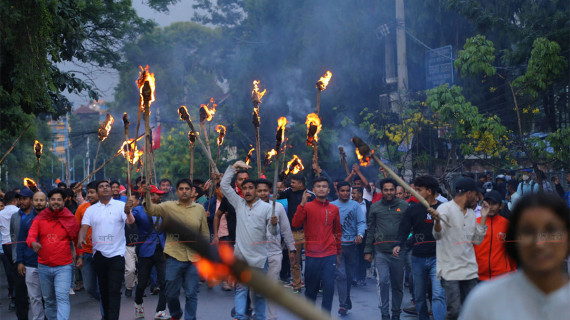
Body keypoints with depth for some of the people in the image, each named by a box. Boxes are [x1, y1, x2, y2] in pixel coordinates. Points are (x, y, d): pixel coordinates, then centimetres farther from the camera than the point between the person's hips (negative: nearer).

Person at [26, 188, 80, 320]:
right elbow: (30, 236, -8)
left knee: (62, 298, -16)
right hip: (44, 266, 3)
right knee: (49, 299, 15)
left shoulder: (70, 219, 0)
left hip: (63, 266, -3)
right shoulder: (39, 219, 3)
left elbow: (77, 240, 5)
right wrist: (33, 243, -30)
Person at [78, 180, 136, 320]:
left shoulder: (121, 206, -2)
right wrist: (81, 239, -20)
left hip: (117, 253, -4)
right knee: (103, 289, 15)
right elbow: (84, 227, 2)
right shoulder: (91, 210, 9)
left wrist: (128, 213, -39)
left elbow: (131, 222, -16)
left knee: (114, 291, -8)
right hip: (99, 254, 4)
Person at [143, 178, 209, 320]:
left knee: (191, 294, 5)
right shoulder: (168, 206, 0)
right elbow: (151, 209, -17)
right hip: (174, 257, -1)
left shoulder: (199, 209, 5)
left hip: (194, 258, 1)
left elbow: (205, 234, 11)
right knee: (171, 293, 9)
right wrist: (147, 194, -35)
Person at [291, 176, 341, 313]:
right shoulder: (307, 207, 1)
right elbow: (295, 224, -14)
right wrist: (302, 204, -21)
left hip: (330, 256, 2)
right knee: (311, 289, 7)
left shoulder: (334, 209, 9)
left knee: (329, 288, -5)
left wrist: (338, 253, 19)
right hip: (312, 255, -1)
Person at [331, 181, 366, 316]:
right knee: (341, 274, -10)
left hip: (352, 244, 2)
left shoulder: (355, 205, 5)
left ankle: (345, 301, 31)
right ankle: (343, 304, -6)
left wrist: (360, 234, -20)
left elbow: (361, 222, -3)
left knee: (350, 274, 13)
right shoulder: (331, 206, 3)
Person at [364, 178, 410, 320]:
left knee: (398, 284, 10)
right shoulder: (375, 207, 7)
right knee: (383, 282, -10)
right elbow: (371, 230, 9)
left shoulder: (404, 206, 4)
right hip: (381, 252, 0)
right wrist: (368, 250, 6)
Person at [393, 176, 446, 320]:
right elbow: (404, 229, -1)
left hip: (437, 258, -3)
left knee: (438, 294, -14)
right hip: (418, 258, 3)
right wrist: (398, 245, -18)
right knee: (419, 296, 12)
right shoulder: (413, 210, 5)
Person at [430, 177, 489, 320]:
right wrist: (437, 220, -40)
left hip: (470, 271, 7)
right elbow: (438, 235, -19)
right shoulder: (445, 209, -7)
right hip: (450, 271, -7)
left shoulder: (471, 213, 16)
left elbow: (477, 240, 15)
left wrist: (483, 218, 9)